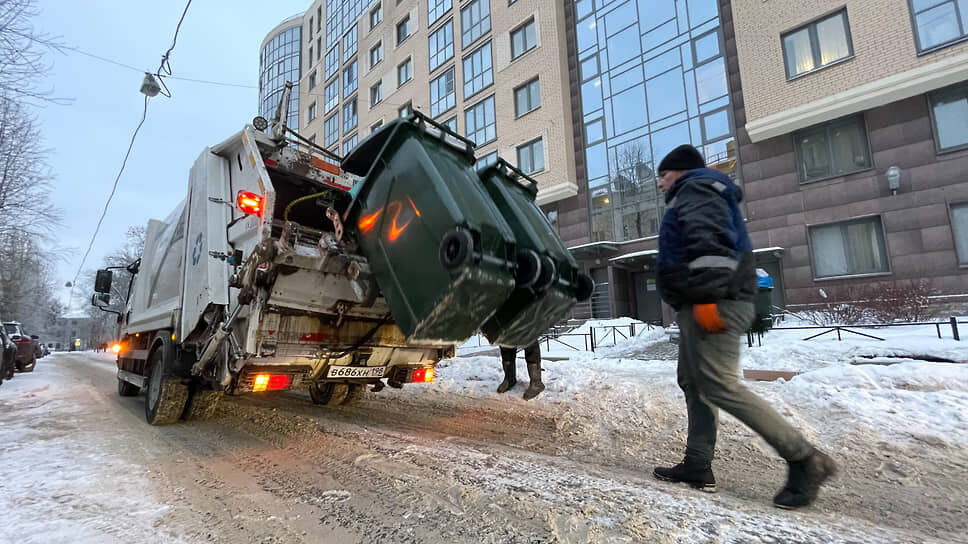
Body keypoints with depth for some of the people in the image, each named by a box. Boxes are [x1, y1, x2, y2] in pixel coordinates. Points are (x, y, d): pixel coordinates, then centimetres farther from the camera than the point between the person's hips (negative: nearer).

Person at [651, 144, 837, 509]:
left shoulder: (695, 189, -2)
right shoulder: (695, 195, 30)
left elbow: (709, 242, -20)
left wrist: (706, 297, -27)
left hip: (712, 303, -11)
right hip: (701, 305, 11)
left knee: (720, 387, -14)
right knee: (694, 382, 9)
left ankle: (805, 460, -7)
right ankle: (698, 466, 12)